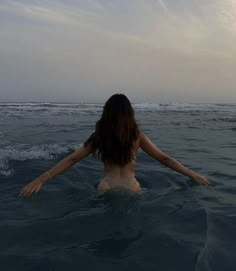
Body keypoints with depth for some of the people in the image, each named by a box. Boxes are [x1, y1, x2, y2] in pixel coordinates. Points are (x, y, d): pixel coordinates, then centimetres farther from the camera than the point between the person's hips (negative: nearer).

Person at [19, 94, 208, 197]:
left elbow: (72, 159, -2)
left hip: (106, 189, 0)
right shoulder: (137, 136, -3)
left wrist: (41, 179, 3)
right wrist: (194, 175, 9)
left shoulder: (99, 136, -2)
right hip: (130, 188, 0)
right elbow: (164, 159, 1)